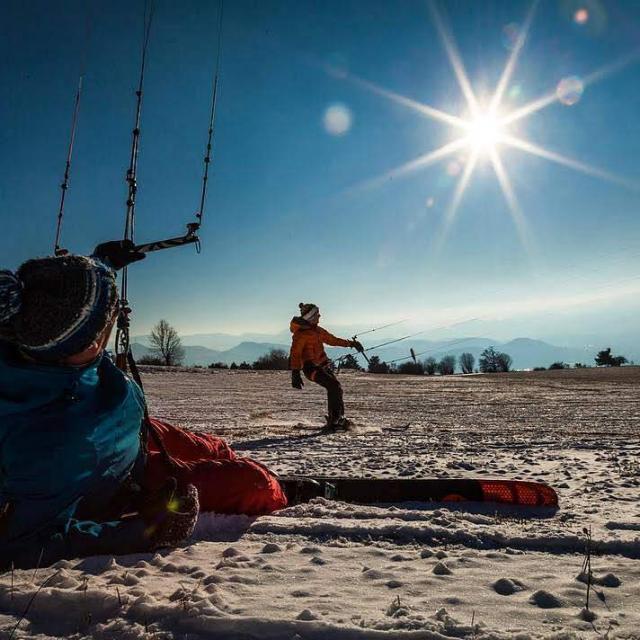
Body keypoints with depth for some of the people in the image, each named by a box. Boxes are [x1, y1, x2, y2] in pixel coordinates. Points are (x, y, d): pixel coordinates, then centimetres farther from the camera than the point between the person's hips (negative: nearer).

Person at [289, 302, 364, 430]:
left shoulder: (318, 330, 16)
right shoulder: (301, 334, -9)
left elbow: (333, 340, 27)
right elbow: (295, 354, -14)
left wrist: (351, 343, 24)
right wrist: (295, 374, -21)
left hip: (323, 366, 8)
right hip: (311, 367, -8)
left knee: (336, 388, 2)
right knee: (334, 386, -20)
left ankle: (338, 419, 13)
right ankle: (334, 420, -17)